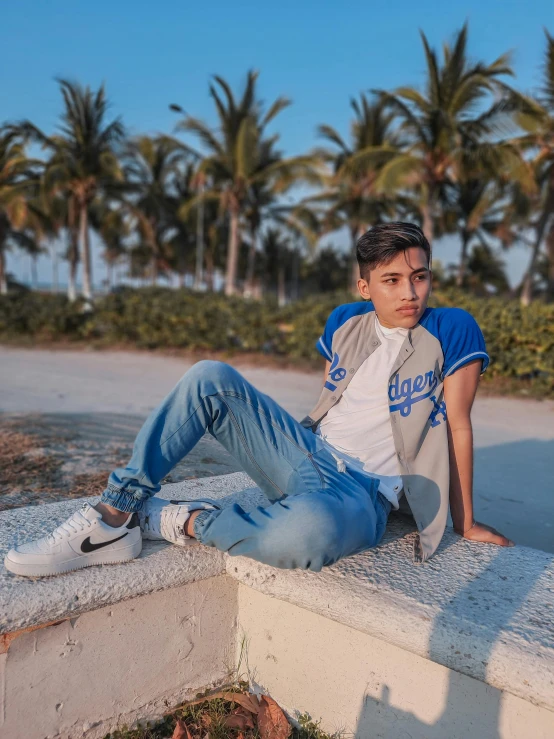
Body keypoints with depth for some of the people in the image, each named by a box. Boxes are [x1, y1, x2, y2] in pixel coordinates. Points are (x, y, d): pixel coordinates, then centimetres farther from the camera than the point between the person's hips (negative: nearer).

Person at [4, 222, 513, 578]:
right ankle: (116, 514, -13)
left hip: (363, 493, -5)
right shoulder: (344, 323, 7)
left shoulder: (452, 331, -8)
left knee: (308, 531, -44)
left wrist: (465, 522, 2)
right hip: (306, 451, 6)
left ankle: (181, 522, -15)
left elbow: (458, 426, -5)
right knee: (211, 378, -12)